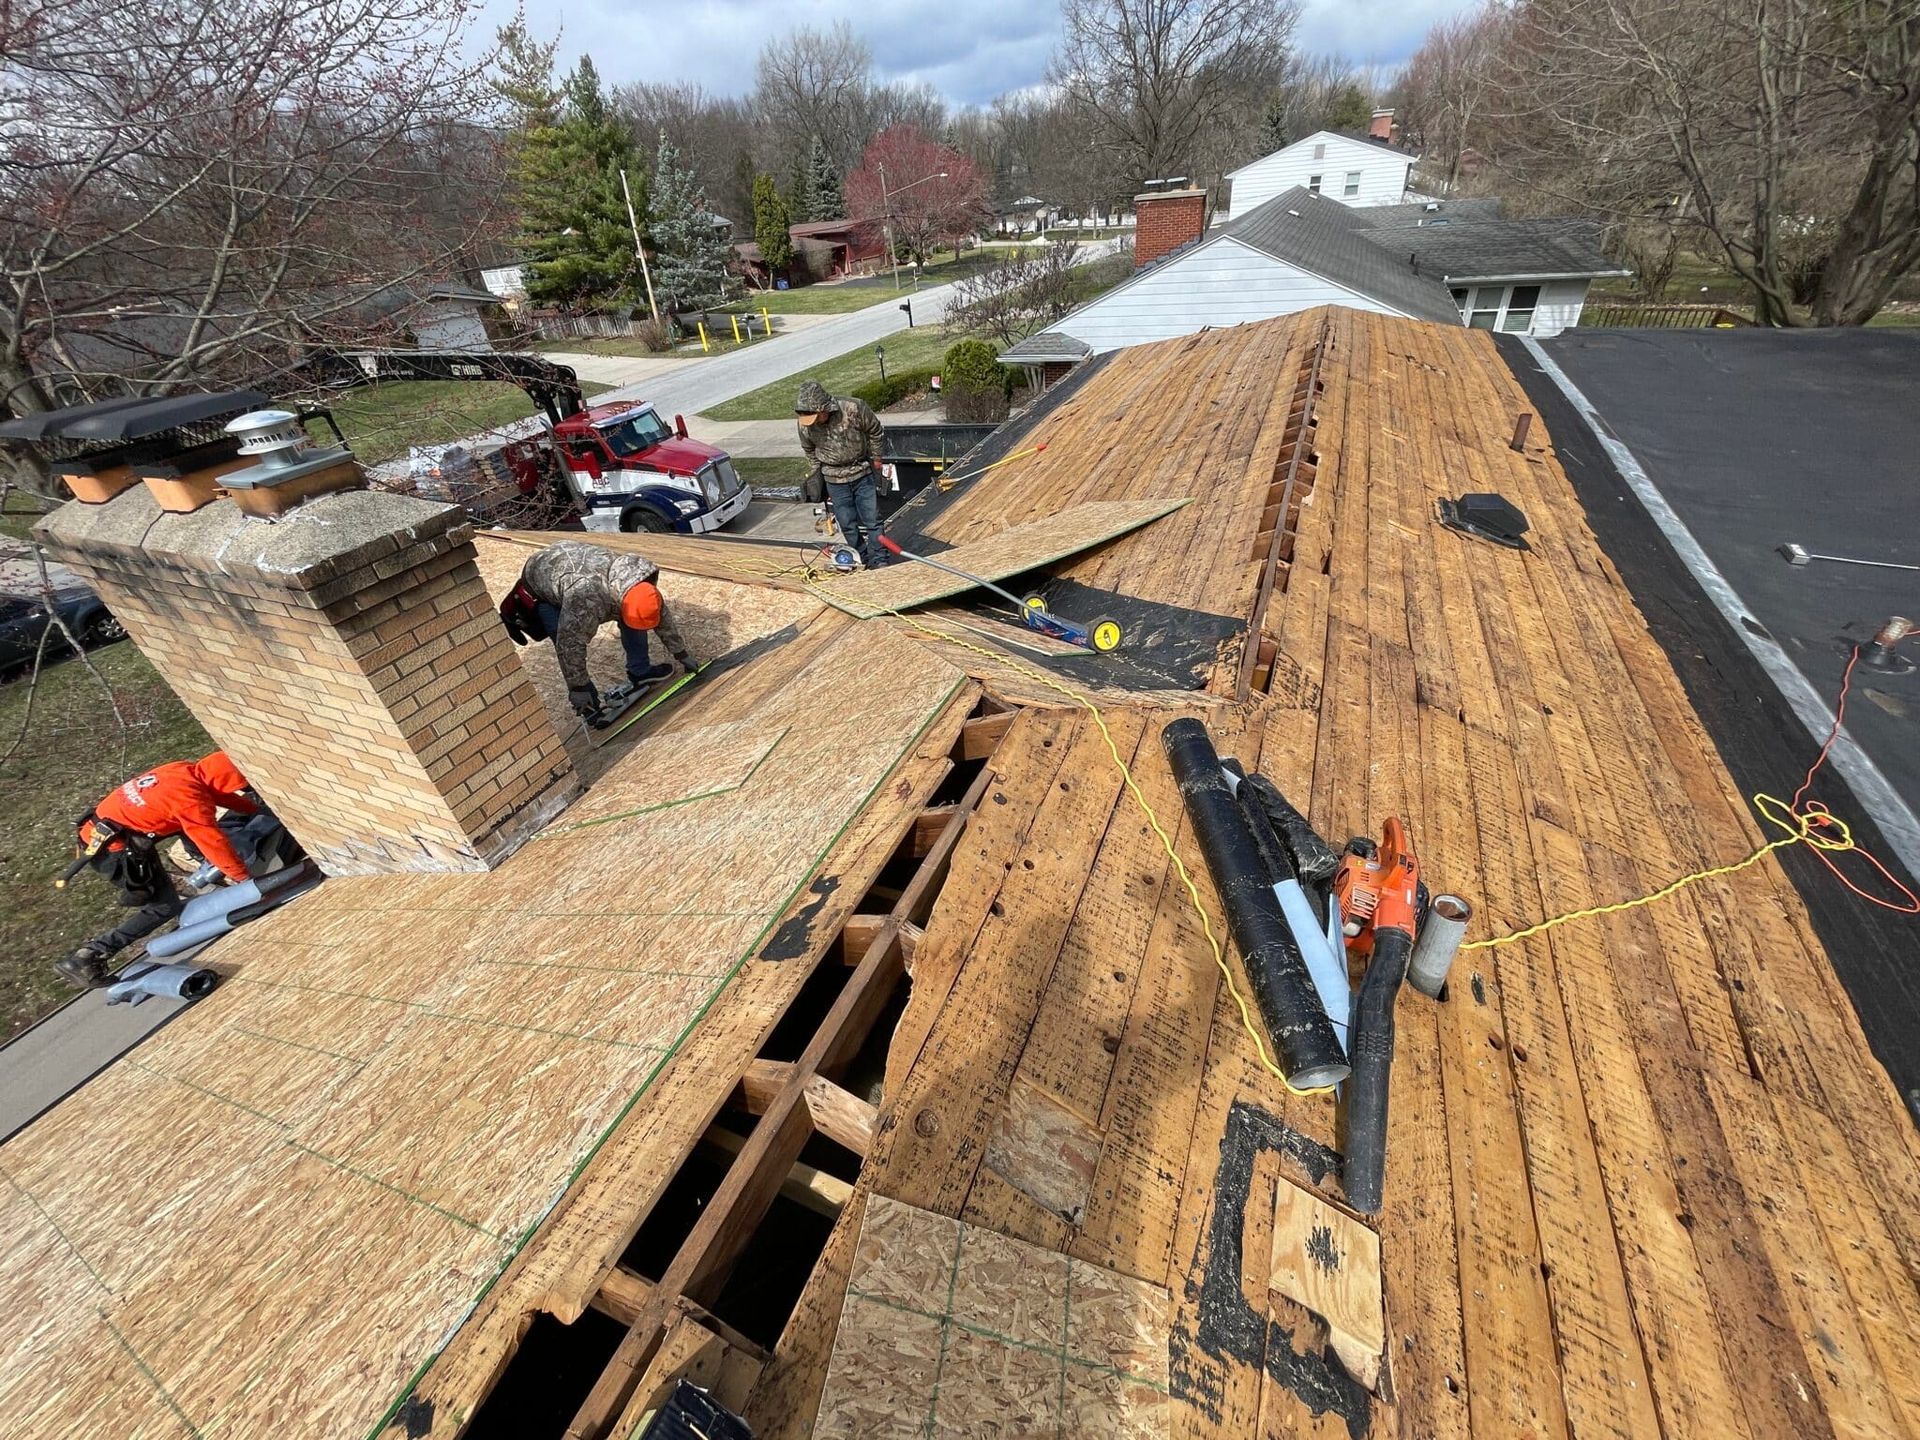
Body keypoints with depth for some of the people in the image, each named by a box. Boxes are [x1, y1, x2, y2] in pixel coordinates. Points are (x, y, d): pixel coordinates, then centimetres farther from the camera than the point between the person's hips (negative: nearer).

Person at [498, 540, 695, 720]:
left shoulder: (640, 577, -24)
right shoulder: (586, 596, -46)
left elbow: (662, 615, -8)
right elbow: (570, 644, -38)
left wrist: (681, 653, 1)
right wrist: (577, 688, -27)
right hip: (540, 586, -5)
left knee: (634, 614, -7)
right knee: (568, 641, -20)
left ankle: (639, 671, 9)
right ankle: (590, 707, -3)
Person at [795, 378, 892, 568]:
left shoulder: (854, 408, -22)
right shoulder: (805, 424, -13)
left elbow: (876, 431, -5)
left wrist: (875, 458, 2)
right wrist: (818, 470, 13)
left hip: (863, 473, -2)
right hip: (834, 480, 2)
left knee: (872, 519, 0)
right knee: (847, 524, 6)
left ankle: (879, 560, 9)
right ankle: (863, 558, 20)